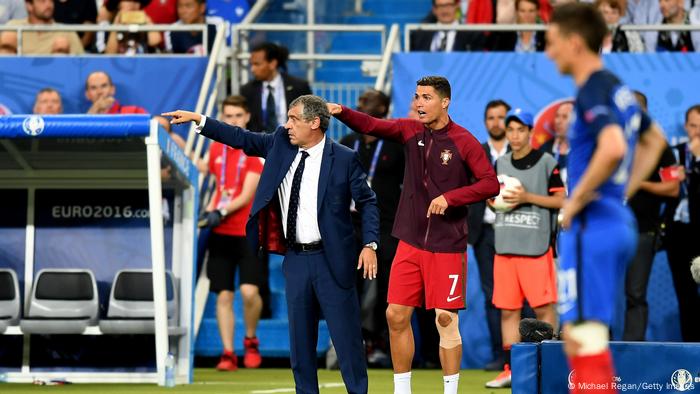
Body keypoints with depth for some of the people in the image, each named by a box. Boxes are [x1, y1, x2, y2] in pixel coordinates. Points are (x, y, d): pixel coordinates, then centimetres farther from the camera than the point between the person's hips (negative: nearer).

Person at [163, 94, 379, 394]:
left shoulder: (344, 159, -7)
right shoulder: (281, 143, 6)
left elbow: (367, 202, -3)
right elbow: (242, 139, 12)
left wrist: (370, 245, -12)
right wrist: (198, 120, 7)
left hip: (331, 260, -5)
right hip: (295, 257, 5)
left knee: (346, 336, -3)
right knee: (300, 337, 10)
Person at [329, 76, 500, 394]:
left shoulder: (464, 142, -8)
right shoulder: (410, 131, 5)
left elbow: (491, 185, -11)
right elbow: (371, 126, -3)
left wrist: (449, 197, -20)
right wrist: (341, 113, -21)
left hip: (447, 245, -5)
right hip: (410, 242, 5)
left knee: (446, 319, -4)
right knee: (396, 315, 4)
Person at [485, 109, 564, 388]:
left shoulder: (547, 163, -2)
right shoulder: (500, 164, 14)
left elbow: (562, 200, -5)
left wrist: (527, 198, -13)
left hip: (536, 246, -5)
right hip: (505, 246, 5)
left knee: (544, 307, -5)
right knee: (507, 310, 5)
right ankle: (510, 370, 10)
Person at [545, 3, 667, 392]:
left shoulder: (593, 92, -14)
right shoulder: (619, 90, 15)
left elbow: (613, 147, -32)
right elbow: (654, 140, 33)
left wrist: (576, 200, -20)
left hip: (591, 226, -10)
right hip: (620, 223, 10)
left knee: (584, 337, -11)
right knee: (581, 337, 18)